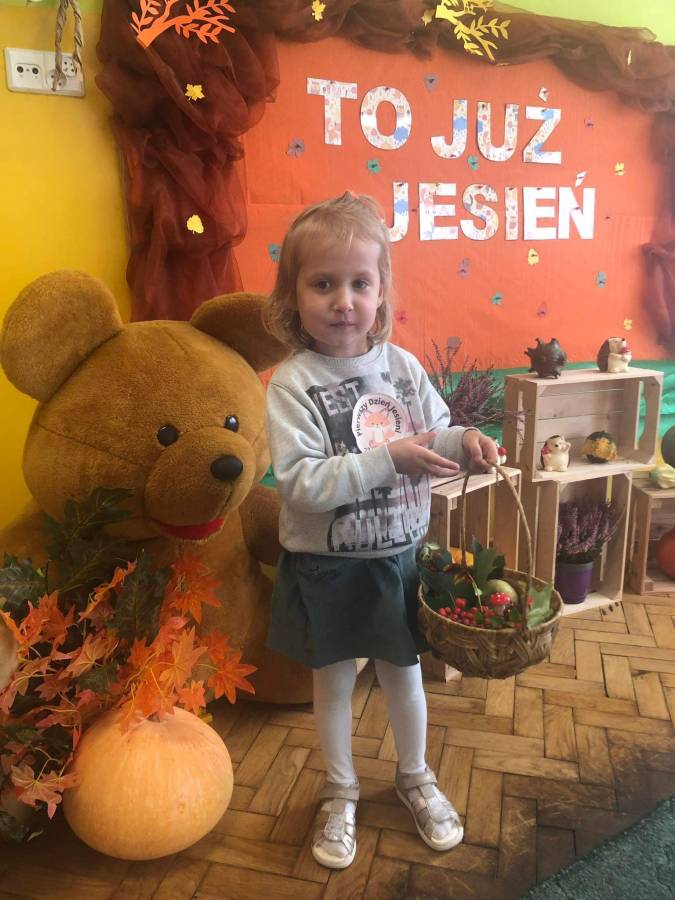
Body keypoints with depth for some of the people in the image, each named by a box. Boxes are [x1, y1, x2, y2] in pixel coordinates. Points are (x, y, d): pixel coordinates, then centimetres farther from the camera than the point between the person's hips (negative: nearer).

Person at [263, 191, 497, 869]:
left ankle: (414, 776, 47)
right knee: (334, 682, 17)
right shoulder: (292, 384, -18)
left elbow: (433, 436, 6)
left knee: (404, 673, 20)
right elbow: (300, 485, -26)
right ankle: (340, 792, 42)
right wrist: (389, 459, -30)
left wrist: (461, 441, -16)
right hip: (329, 568, -3)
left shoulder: (403, 366, -5)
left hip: (401, 556, 3)